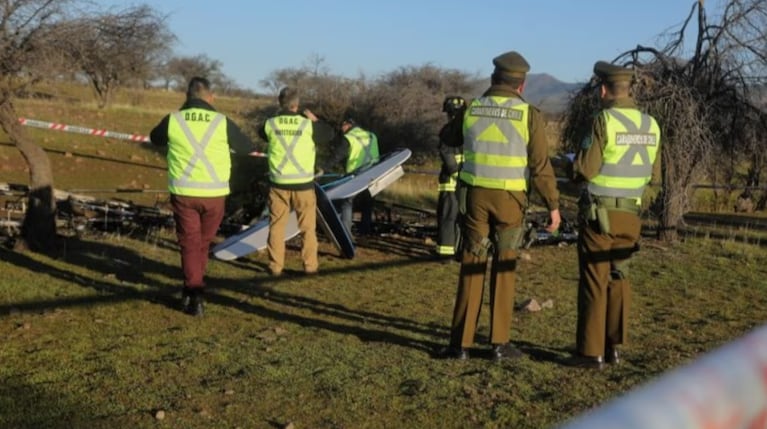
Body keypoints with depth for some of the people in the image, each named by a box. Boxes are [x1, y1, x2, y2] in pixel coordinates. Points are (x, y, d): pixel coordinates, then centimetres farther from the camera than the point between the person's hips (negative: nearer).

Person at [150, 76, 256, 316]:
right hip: (214, 194, 0)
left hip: (184, 193, 0)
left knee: (189, 244, 8)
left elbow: (155, 138, 20)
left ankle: (195, 297, -2)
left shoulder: (173, 120, -2)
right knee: (203, 243, 18)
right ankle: (193, 289, 30)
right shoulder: (222, 122, -5)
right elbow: (247, 148, 7)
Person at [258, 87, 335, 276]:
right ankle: (310, 265, 13)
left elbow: (261, 132, 20)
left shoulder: (271, 124, -3)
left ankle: (275, 266, 12)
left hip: (279, 183, 1)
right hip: (303, 184, -1)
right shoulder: (308, 124, -7)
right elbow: (330, 134, 9)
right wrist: (315, 120, 20)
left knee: (277, 226, 10)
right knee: (308, 228, 10)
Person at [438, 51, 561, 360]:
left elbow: (451, 141, 20)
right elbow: (541, 166, -8)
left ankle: (460, 343, 7)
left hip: (475, 195, 2)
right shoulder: (528, 114, -5)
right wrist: (553, 205, 0)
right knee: (504, 269, 7)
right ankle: (499, 343, 11)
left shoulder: (471, 109, 2)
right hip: (509, 199, -1)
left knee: (471, 267, 6)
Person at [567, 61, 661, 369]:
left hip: (599, 212, -6)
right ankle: (613, 347, 19)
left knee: (594, 280, 1)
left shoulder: (604, 120, -14)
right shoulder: (651, 125, 5)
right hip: (630, 214, 6)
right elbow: (654, 174, 10)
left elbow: (585, 169, -16)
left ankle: (591, 352, 4)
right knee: (619, 279, 14)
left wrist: (576, 163, 6)